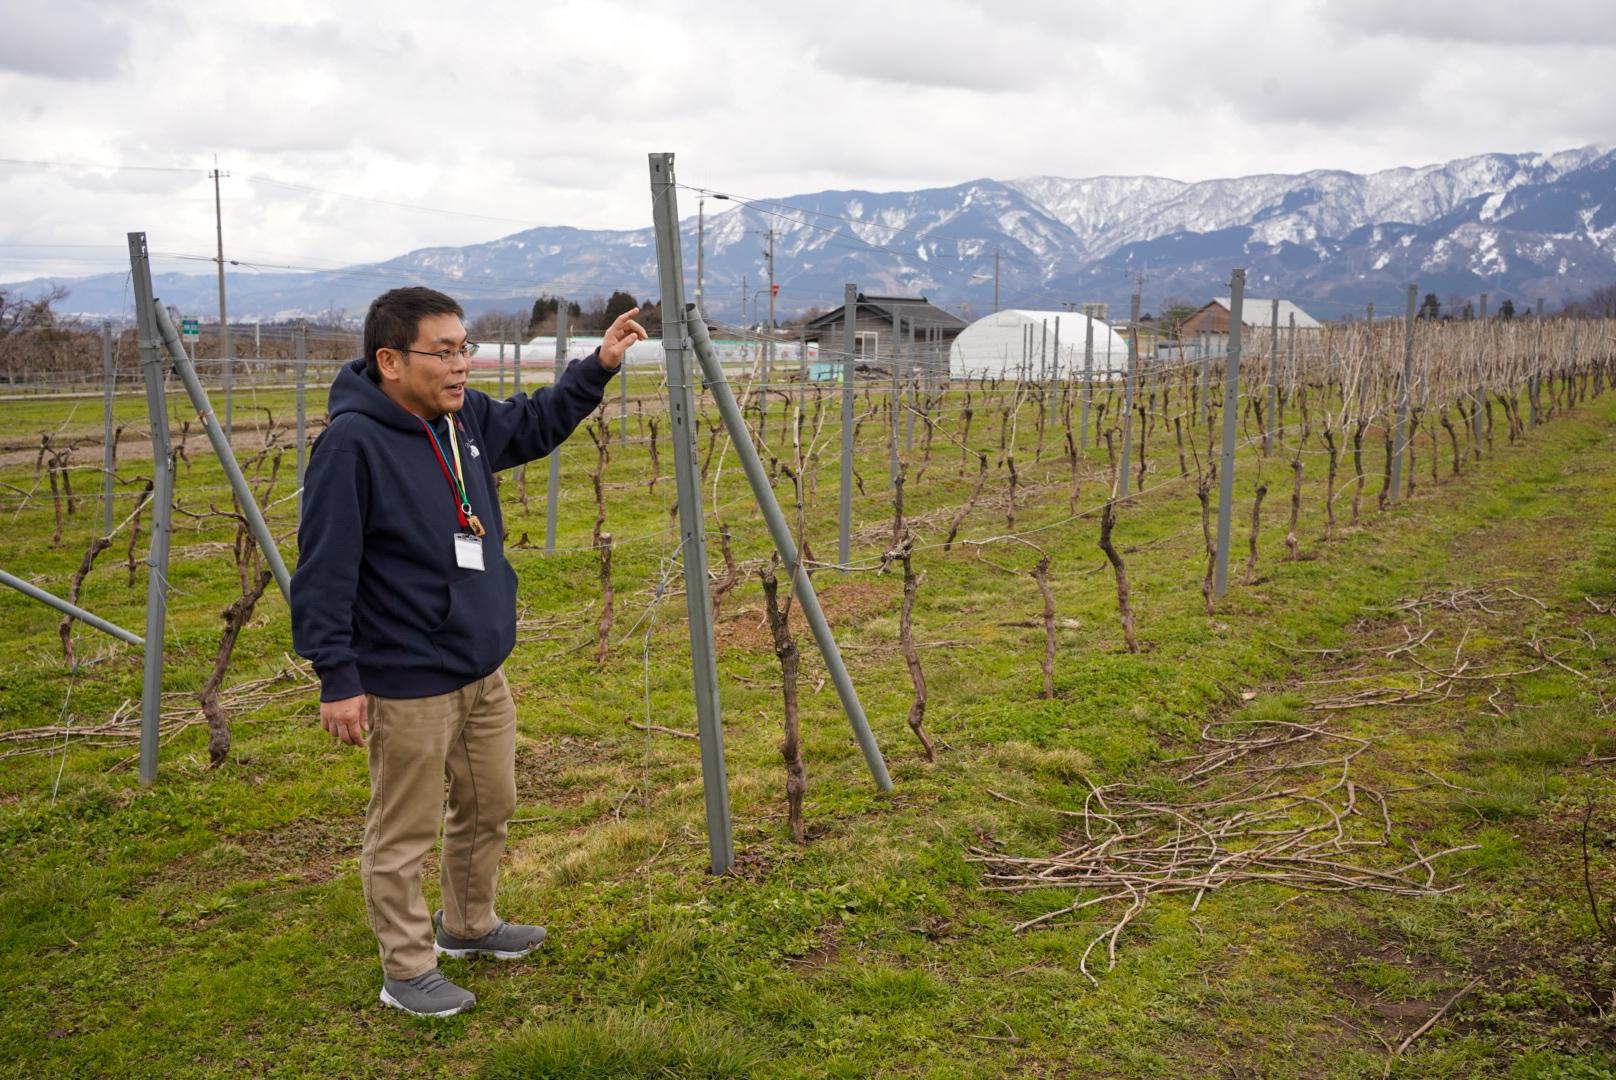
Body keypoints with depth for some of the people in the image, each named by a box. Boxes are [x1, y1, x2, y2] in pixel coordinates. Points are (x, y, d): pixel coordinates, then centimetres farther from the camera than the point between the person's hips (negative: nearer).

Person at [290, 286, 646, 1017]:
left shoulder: (466, 417, 3)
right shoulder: (352, 443, -21)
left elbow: (534, 425, 23)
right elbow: (323, 573, -20)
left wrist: (598, 368, 12)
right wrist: (337, 678, -19)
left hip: (484, 669, 8)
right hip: (409, 686, -8)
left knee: (490, 808, 22)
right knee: (404, 833, 8)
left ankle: (469, 925, 44)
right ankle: (407, 971, 25)